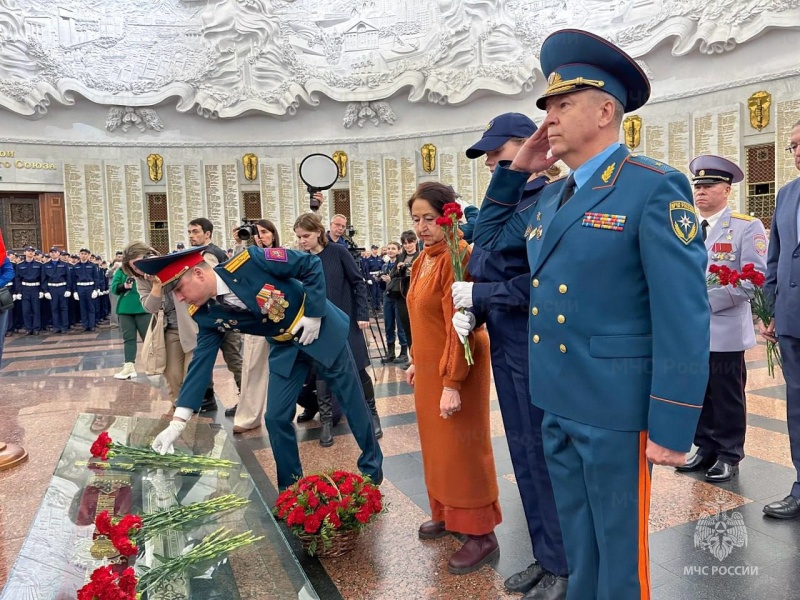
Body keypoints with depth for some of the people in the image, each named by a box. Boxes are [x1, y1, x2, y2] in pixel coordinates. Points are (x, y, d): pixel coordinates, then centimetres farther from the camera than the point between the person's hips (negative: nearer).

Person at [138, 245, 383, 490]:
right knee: (276, 418, 0)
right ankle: (290, 488, 21)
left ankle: (372, 471, 28)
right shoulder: (207, 315, -11)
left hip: (321, 329, -4)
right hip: (285, 347, 5)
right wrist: (177, 421, -14)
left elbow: (312, 264, -21)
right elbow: (201, 361, -9)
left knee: (353, 403, 6)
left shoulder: (249, 262, -28)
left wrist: (314, 312, -22)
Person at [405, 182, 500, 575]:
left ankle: (481, 535, 16)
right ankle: (447, 514, 36)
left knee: (462, 448, 1)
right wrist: (416, 362, 17)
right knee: (437, 443, 19)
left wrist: (452, 383, -23)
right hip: (430, 366, 9)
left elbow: (459, 326, -23)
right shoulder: (425, 258, 8)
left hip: (455, 369, -9)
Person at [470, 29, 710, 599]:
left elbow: (684, 316, -16)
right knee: (579, 545, 22)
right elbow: (490, 239, 24)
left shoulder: (655, 187, -12)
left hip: (614, 407, -7)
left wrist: (671, 426, -17)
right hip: (558, 404, 7)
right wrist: (514, 171, 12)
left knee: (619, 550, 11)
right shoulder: (552, 198, 11)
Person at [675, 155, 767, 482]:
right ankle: (705, 449, 27)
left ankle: (729, 455, 20)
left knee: (727, 397, 5)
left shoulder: (747, 226, -3)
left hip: (724, 329, -5)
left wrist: (707, 301, -18)